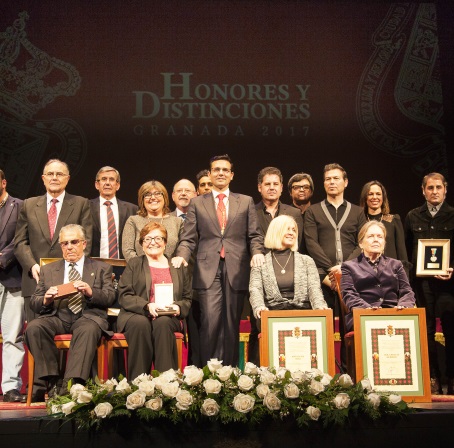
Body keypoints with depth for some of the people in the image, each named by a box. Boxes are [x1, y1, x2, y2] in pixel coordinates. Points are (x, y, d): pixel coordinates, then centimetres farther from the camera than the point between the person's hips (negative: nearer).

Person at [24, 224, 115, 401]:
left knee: (88, 330, -37)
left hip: (88, 316, -2)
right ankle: (52, 382, -24)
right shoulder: (48, 270, 23)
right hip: (57, 317, 2)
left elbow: (109, 298, 5)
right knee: (33, 328, -30)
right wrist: (46, 300, -8)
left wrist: (90, 292, -15)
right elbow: (34, 303, 17)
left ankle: (70, 385, -42)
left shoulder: (102, 268, 18)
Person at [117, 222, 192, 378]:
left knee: (162, 323, -35)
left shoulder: (179, 267, 21)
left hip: (168, 317, 1)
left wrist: (178, 307, -8)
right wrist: (147, 306, -15)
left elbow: (187, 299, 17)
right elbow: (125, 296, 3)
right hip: (137, 315, -1)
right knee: (141, 323, -36)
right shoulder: (133, 264, 16)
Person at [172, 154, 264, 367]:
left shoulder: (246, 202, 14)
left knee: (232, 325, 4)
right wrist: (181, 255, -11)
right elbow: (189, 237, 7)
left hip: (236, 271, 1)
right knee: (210, 322, -10)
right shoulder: (197, 203, 12)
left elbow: (253, 235, 9)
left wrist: (257, 252, -10)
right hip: (208, 270, -1)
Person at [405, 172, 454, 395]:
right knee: (426, 331, 4)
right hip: (421, 281, 2)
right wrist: (412, 271, 4)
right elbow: (406, 250, 13)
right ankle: (432, 379, 11)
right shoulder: (413, 217, 11)